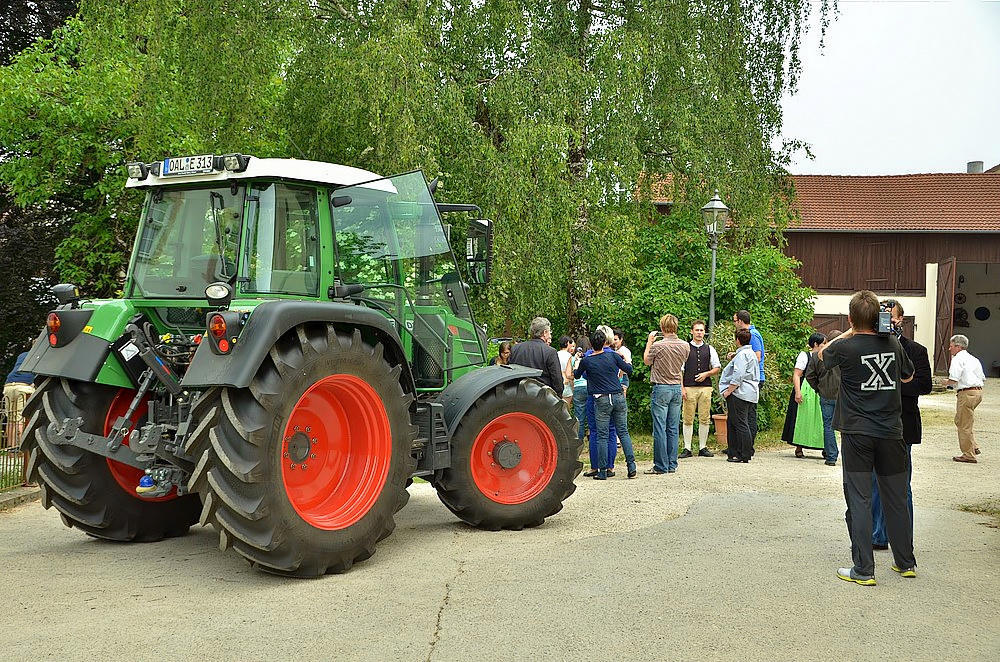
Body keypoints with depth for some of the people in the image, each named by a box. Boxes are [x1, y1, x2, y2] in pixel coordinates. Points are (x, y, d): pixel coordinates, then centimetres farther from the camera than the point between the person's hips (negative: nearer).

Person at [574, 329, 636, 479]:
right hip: (618, 397, 2)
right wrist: (626, 359, 29)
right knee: (623, 432, 9)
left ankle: (602, 471, 2)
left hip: (602, 400, -2)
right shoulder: (613, 356, -1)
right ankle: (631, 466, 3)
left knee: (602, 436, 2)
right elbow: (629, 369, 9)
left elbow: (576, 375, 16)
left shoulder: (586, 361, -3)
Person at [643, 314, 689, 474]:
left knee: (660, 429, -2)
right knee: (673, 429, 10)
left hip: (662, 388, -5)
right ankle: (672, 465, 14)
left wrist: (649, 342, 11)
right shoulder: (685, 345, 1)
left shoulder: (658, 345, -15)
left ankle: (661, 466, -1)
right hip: (677, 388, 6)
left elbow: (646, 361, 4)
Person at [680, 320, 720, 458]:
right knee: (688, 419, -1)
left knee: (704, 419, 4)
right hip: (689, 388, -2)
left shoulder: (709, 349, 10)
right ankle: (687, 448, 3)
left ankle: (703, 447, 11)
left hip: (705, 387, 2)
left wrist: (706, 374, -4)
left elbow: (717, 368, 15)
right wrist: (681, 388, -7)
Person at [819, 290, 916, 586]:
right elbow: (908, 376, 21)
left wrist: (849, 333, 16)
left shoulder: (846, 347, -10)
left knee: (859, 500, -1)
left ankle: (863, 570, -2)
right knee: (895, 498, 14)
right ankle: (906, 562, 25)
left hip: (857, 433, -3)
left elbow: (822, 354, 14)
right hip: (891, 432, 4)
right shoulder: (893, 344, 1)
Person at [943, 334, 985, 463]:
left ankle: (969, 455, 3)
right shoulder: (974, 359, 18)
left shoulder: (958, 359, -8)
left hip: (966, 393, -9)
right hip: (978, 391, 9)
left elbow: (953, 380, -18)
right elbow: (983, 379, 21)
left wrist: (946, 382, 2)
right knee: (960, 420, 20)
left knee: (964, 425, -1)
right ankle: (973, 447, 18)